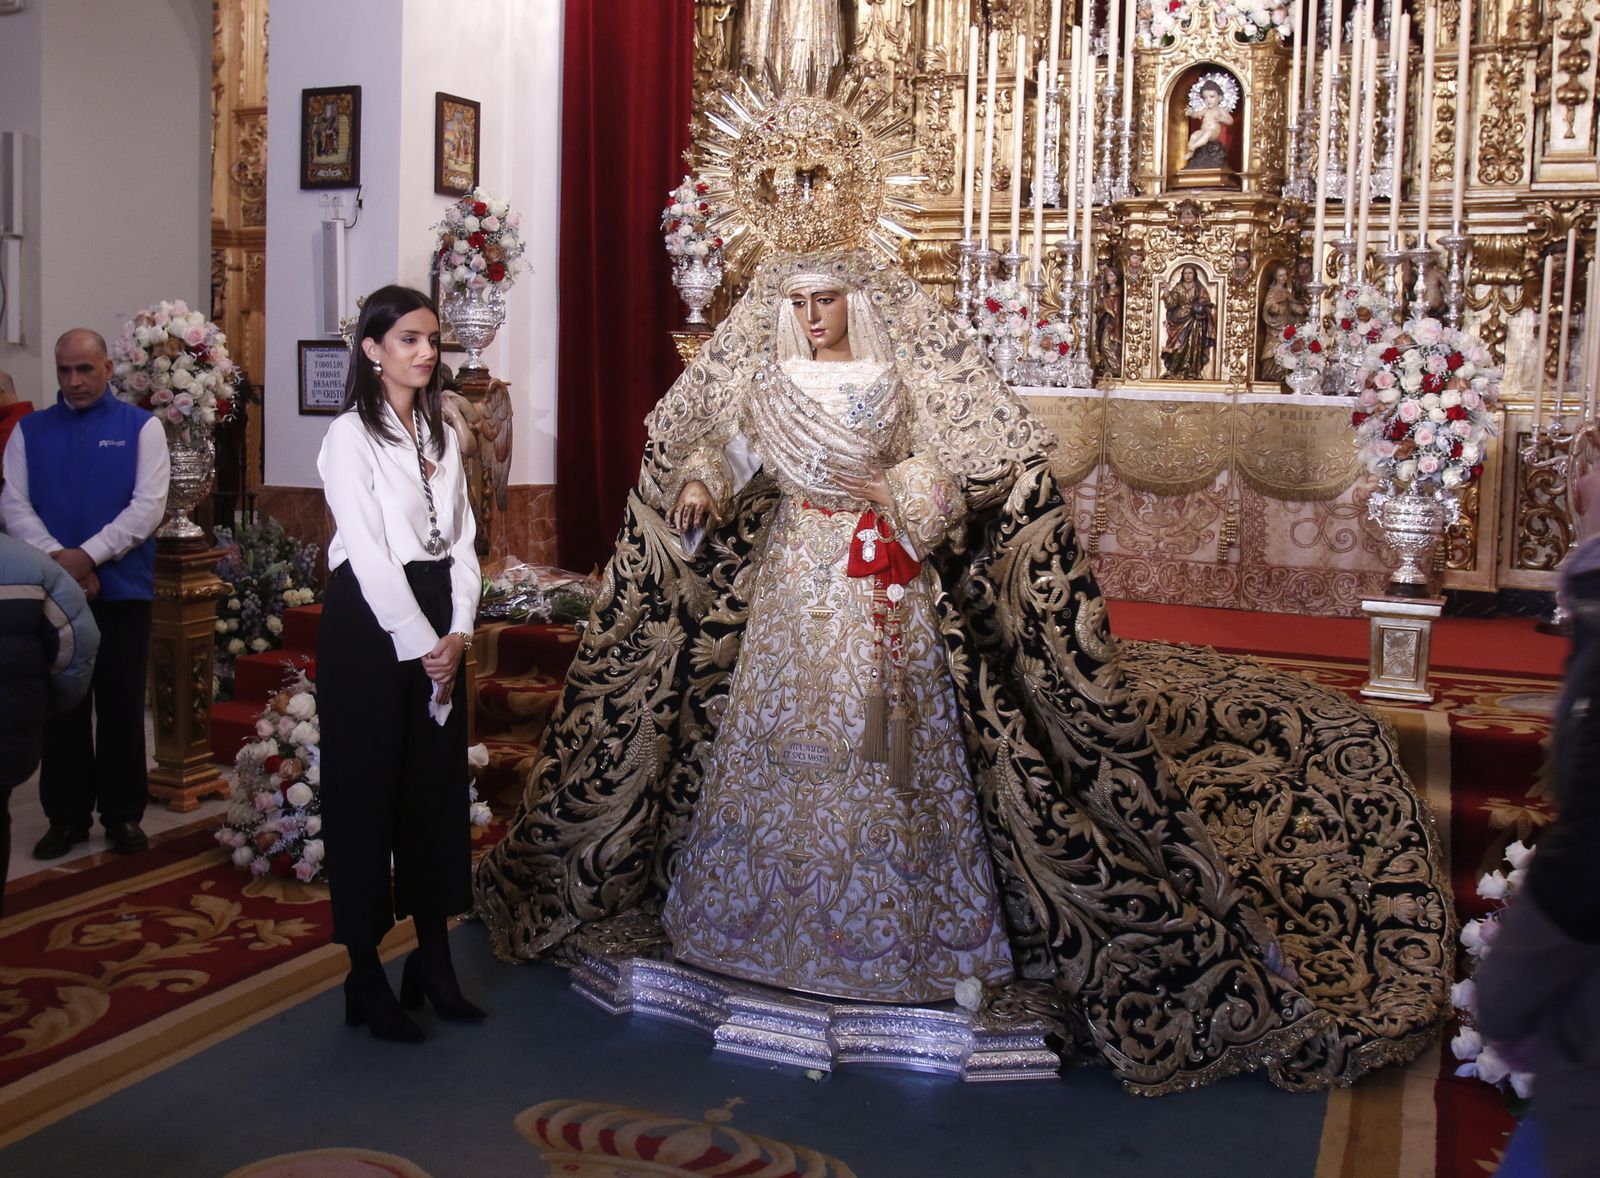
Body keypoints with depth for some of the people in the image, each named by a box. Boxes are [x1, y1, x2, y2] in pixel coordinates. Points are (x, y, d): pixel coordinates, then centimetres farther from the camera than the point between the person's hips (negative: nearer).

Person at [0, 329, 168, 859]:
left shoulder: (140, 427, 2)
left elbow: (149, 505, -8)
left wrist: (88, 555, -15)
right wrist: (59, 559, -14)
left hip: (123, 589, -2)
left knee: (121, 706, 5)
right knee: (62, 704, 8)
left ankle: (123, 814, 15)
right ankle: (67, 815, 18)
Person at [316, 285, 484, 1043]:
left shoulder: (441, 435, 12)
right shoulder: (351, 435, -7)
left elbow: (461, 539, 8)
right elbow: (367, 552, -14)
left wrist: (457, 632, -4)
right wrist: (420, 645, -15)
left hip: (439, 629, 7)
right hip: (371, 625, -6)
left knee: (438, 788, 9)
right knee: (367, 792, 0)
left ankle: (433, 961, 20)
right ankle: (364, 981, 10)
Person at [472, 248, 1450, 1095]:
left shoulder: (900, 378, -1)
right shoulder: (768, 377, 8)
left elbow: (980, 450, -5)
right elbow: (723, 445, 4)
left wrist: (900, 490, -18)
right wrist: (702, 484, -17)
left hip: (884, 584, -3)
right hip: (793, 580, 3)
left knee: (884, 738, -1)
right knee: (781, 739, 6)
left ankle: (899, 928, 11)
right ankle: (772, 916, 20)